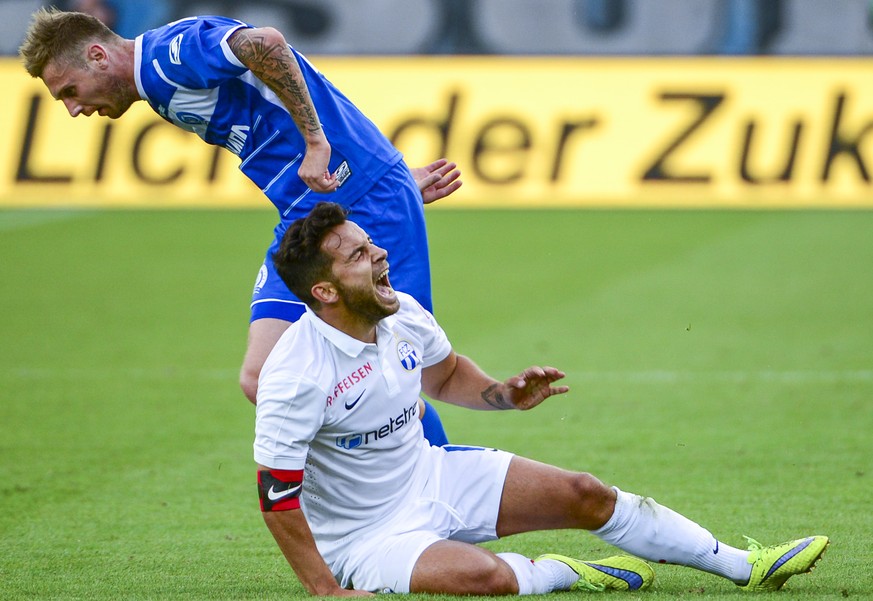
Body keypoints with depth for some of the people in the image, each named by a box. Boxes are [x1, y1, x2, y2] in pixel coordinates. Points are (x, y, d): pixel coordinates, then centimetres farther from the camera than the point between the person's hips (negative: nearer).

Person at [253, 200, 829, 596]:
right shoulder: (298, 373, -30)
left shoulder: (402, 315, -5)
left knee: (584, 495, 3)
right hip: (365, 537, -8)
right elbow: (277, 490, -27)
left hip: (430, 477, 8)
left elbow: (443, 374, 17)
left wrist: (501, 394, -3)